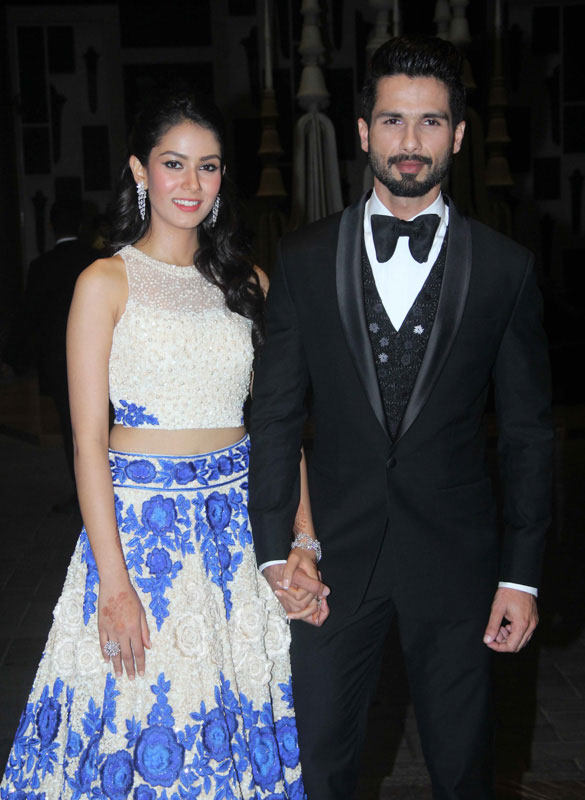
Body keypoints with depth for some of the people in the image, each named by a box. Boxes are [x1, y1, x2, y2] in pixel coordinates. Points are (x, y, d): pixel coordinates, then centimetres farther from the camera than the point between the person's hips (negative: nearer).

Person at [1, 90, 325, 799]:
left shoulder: (246, 281, 9)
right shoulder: (106, 282, -3)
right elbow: (89, 441, -8)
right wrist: (114, 583, -13)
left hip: (240, 517, 4)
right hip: (139, 520, -4)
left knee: (239, 709, 11)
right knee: (142, 724, 5)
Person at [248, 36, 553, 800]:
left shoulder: (504, 267, -1)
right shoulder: (304, 258, 1)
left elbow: (527, 430, 1)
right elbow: (275, 413, 2)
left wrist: (522, 573, -2)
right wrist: (275, 548, -2)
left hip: (455, 557, 0)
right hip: (333, 554, 1)